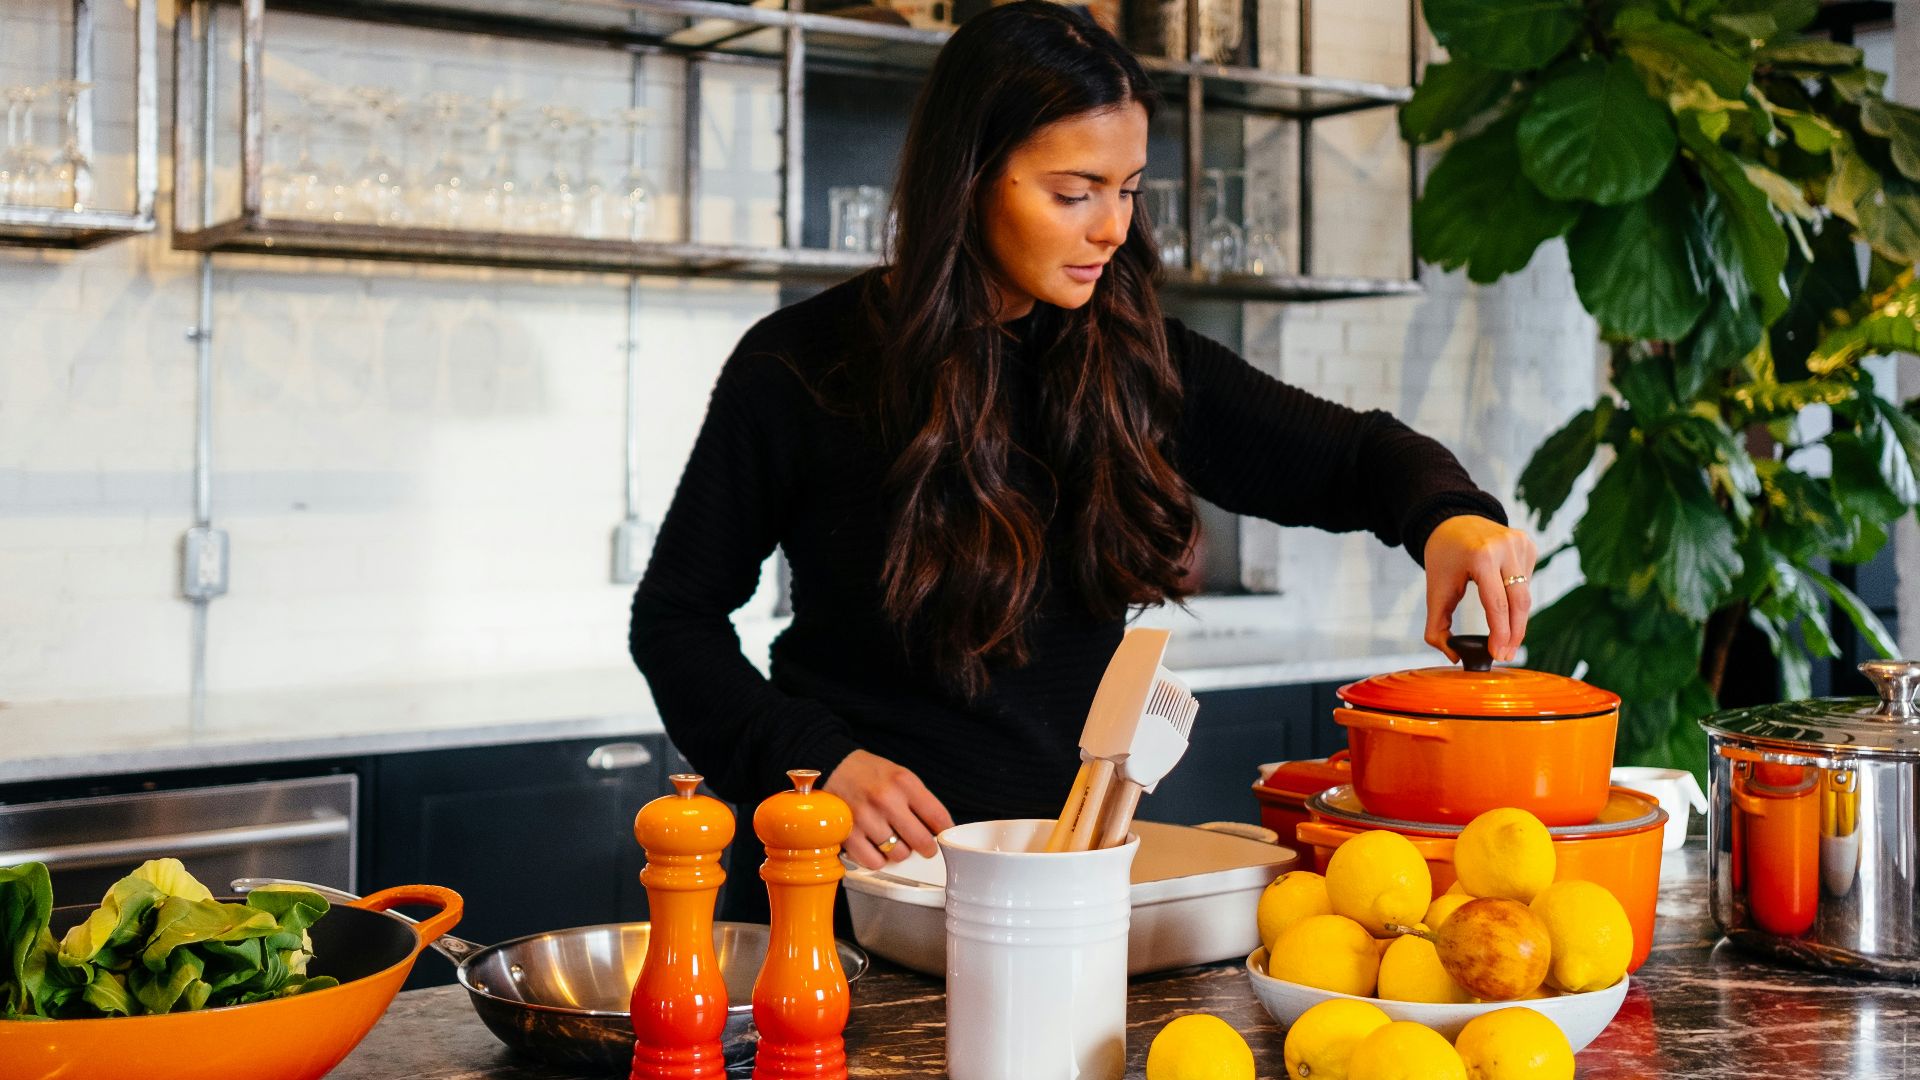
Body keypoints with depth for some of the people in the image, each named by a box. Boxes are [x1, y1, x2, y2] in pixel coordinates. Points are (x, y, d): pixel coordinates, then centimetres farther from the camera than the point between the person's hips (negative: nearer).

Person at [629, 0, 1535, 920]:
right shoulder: (800, 369, -5)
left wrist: (1449, 514, -11)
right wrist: (814, 762, -11)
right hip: (874, 859, -3)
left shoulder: (1133, 363, 4)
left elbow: (1350, 456, 12)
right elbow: (676, 614, 3)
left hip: (1075, 842, 3)